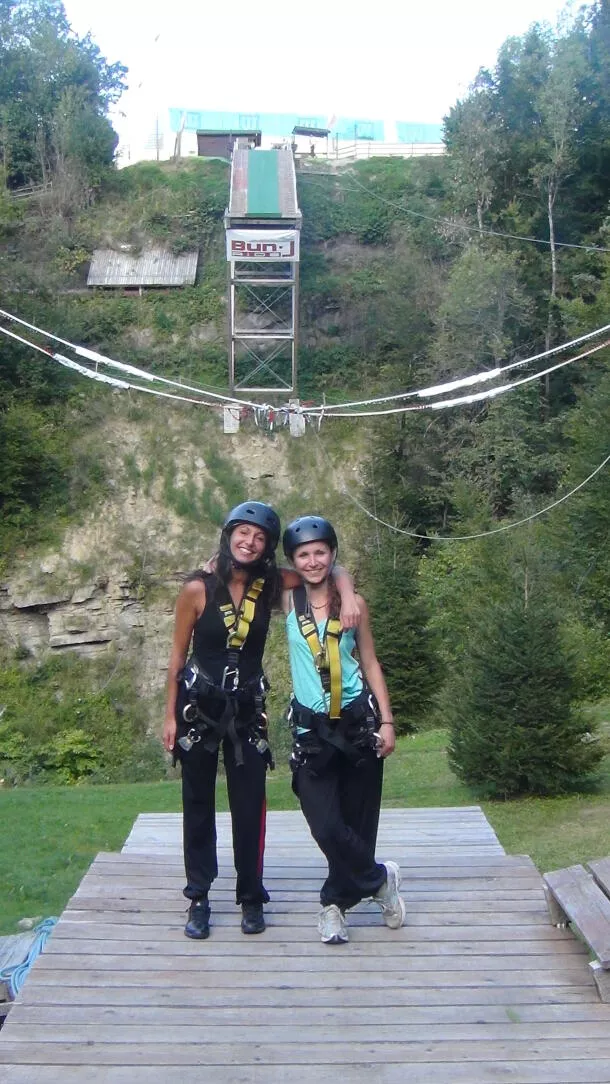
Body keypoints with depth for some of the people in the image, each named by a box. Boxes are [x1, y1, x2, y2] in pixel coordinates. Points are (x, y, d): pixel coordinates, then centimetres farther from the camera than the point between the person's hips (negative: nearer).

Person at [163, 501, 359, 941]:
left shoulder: (270, 584, -6)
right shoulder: (198, 588, -12)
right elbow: (178, 654, -3)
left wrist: (349, 595, -21)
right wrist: (171, 715, -2)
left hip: (247, 709, 2)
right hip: (199, 707, -1)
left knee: (250, 806, 5)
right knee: (198, 805, 9)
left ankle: (251, 898, 20)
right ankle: (199, 899, 21)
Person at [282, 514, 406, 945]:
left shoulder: (353, 602, 0)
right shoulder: (288, 600, 0)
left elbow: (370, 664, 6)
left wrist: (386, 721, 1)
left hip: (357, 720, 0)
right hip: (312, 727, 0)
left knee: (358, 819, 5)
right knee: (325, 824, -9)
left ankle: (336, 902, 25)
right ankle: (380, 878, 15)